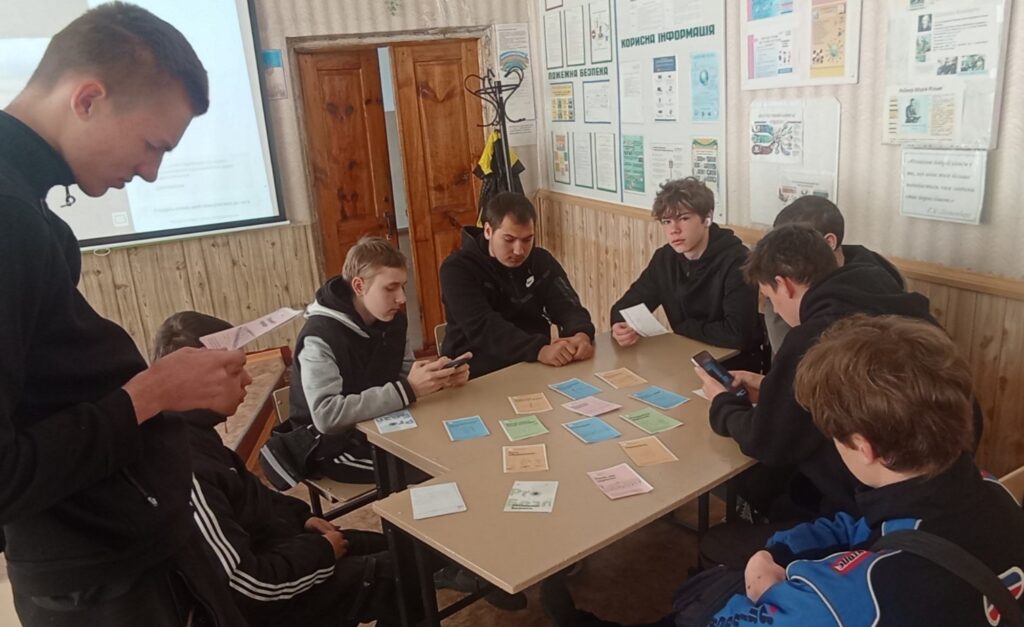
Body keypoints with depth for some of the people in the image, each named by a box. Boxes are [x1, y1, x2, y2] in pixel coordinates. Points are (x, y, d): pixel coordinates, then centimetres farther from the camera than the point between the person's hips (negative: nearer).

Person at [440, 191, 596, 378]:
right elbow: (484, 328, -24)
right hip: (478, 376, -4)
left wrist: (582, 334, -30)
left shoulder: (541, 261, 5)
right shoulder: (458, 269, -11)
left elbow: (568, 307, -6)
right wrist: (539, 350, -39)